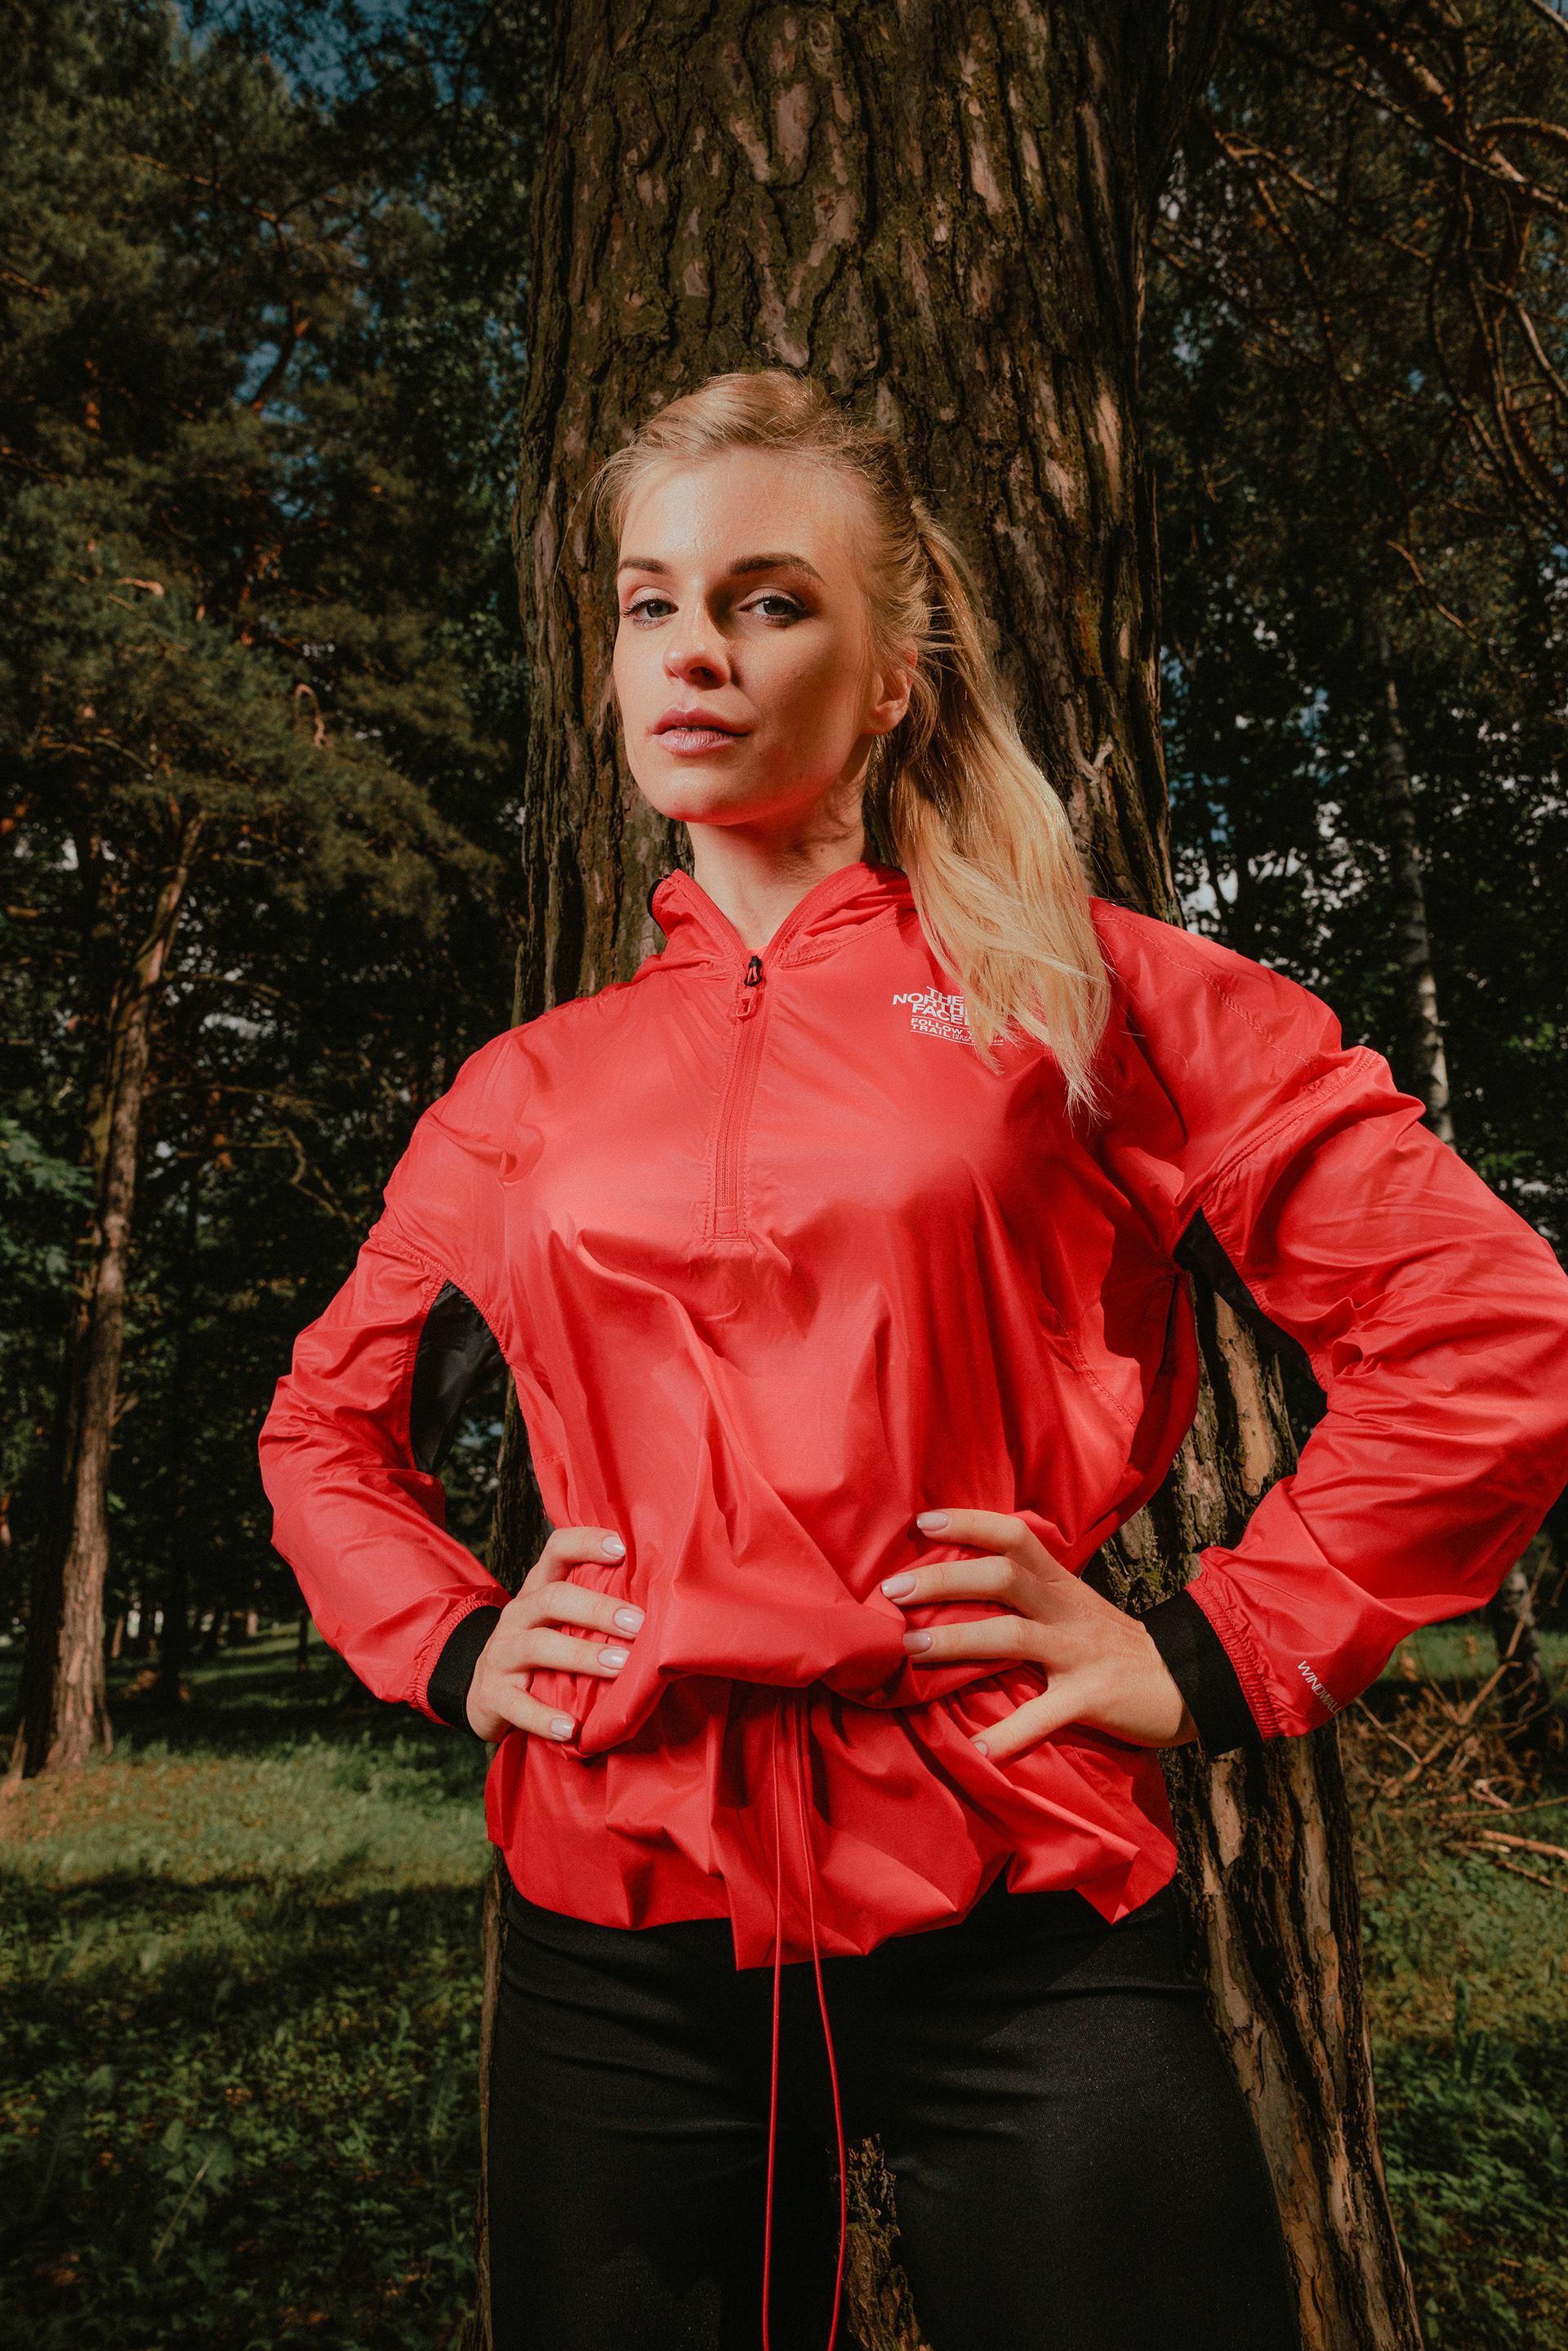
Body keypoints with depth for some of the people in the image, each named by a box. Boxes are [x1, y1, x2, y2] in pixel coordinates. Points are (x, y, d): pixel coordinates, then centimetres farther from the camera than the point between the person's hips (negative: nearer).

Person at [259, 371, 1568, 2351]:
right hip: (613, 1922, 4)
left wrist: (1216, 1655, -8)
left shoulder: (1087, 996, -1)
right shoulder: (530, 1094, 8)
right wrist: (449, 1640, 5)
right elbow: (326, 1428, 21)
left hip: (1014, 1911, -2)